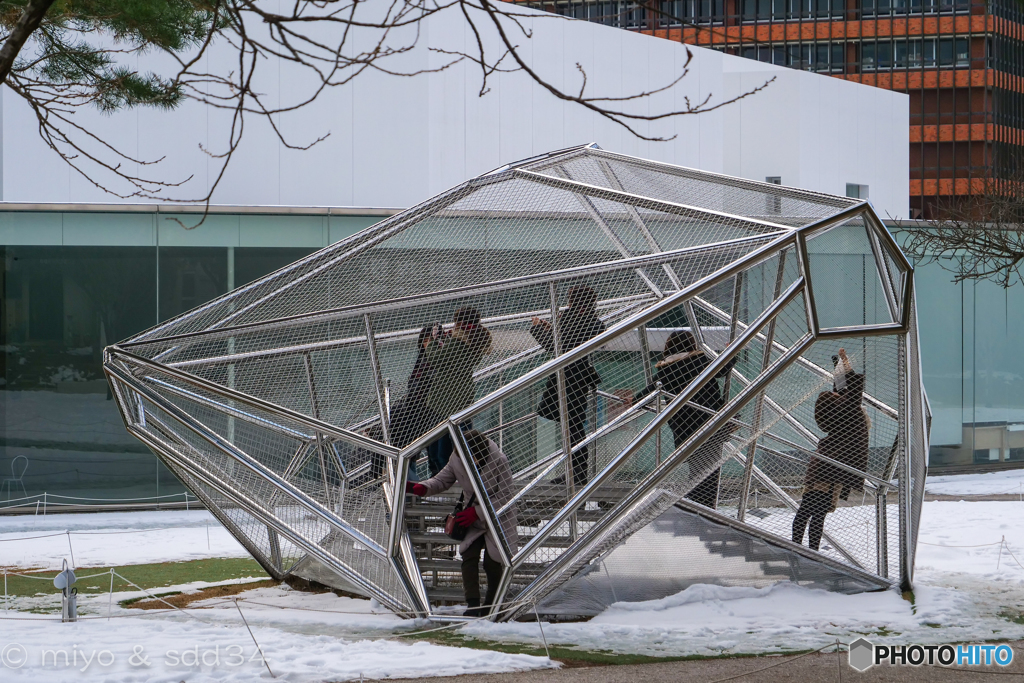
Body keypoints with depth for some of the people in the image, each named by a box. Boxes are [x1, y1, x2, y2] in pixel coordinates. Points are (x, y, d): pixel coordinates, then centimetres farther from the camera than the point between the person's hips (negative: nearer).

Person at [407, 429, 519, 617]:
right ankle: (473, 605, -17)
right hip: (473, 518, 4)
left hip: (499, 518, -4)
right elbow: (441, 481, 2)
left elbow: (506, 496, -21)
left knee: (492, 562, -5)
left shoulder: (498, 461, -24)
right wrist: (419, 488, -19)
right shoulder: (457, 462, -11)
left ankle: (491, 604, 16)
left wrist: (477, 513, -26)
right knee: (469, 556, -14)